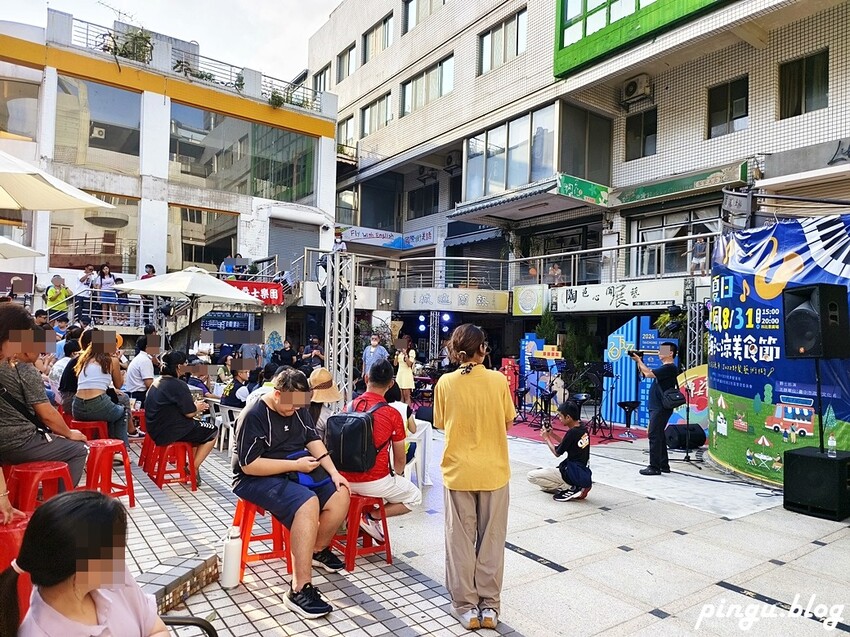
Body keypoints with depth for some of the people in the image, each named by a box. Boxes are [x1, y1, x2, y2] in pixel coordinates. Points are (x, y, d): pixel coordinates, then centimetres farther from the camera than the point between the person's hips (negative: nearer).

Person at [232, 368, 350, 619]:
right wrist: (295, 465, -23)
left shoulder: (298, 408, 3)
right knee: (308, 503, -33)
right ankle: (300, 590, -29)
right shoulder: (253, 416, -20)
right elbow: (249, 465, -22)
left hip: (296, 472, 8)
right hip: (257, 479, -8)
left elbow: (313, 439, 5)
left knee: (340, 494, -9)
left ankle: (318, 549, 19)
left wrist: (334, 472, -8)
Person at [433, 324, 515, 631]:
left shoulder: (445, 382, -7)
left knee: (460, 539, 12)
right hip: (493, 470, 0)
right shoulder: (498, 380, -8)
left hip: (458, 471, 0)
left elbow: (441, 424, 2)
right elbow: (507, 424, 1)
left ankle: (466, 607, 21)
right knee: (491, 539, 13)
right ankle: (489, 606, 23)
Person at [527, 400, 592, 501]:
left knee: (532, 476, -9)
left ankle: (569, 488, -8)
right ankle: (577, 487, 8)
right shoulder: (582, 429, 3)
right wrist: (552, 434, 10)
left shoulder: (572, 432, -22)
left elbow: (557, 453, -8)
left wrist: (546, 438, 4)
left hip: (572, 474, -9)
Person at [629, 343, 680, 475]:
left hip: (661, 408, -10)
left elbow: (648, 374, -22)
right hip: (657, 407, 10)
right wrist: (639, 362, 11)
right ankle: (664, 465, 23)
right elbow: (644, 373, 22)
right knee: (659, 436, 15)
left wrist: (639, 360, -9)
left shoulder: (670, 368, -14)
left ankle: (654, 467, -4)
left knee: (654, 435, -8)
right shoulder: (664, 368, 17)